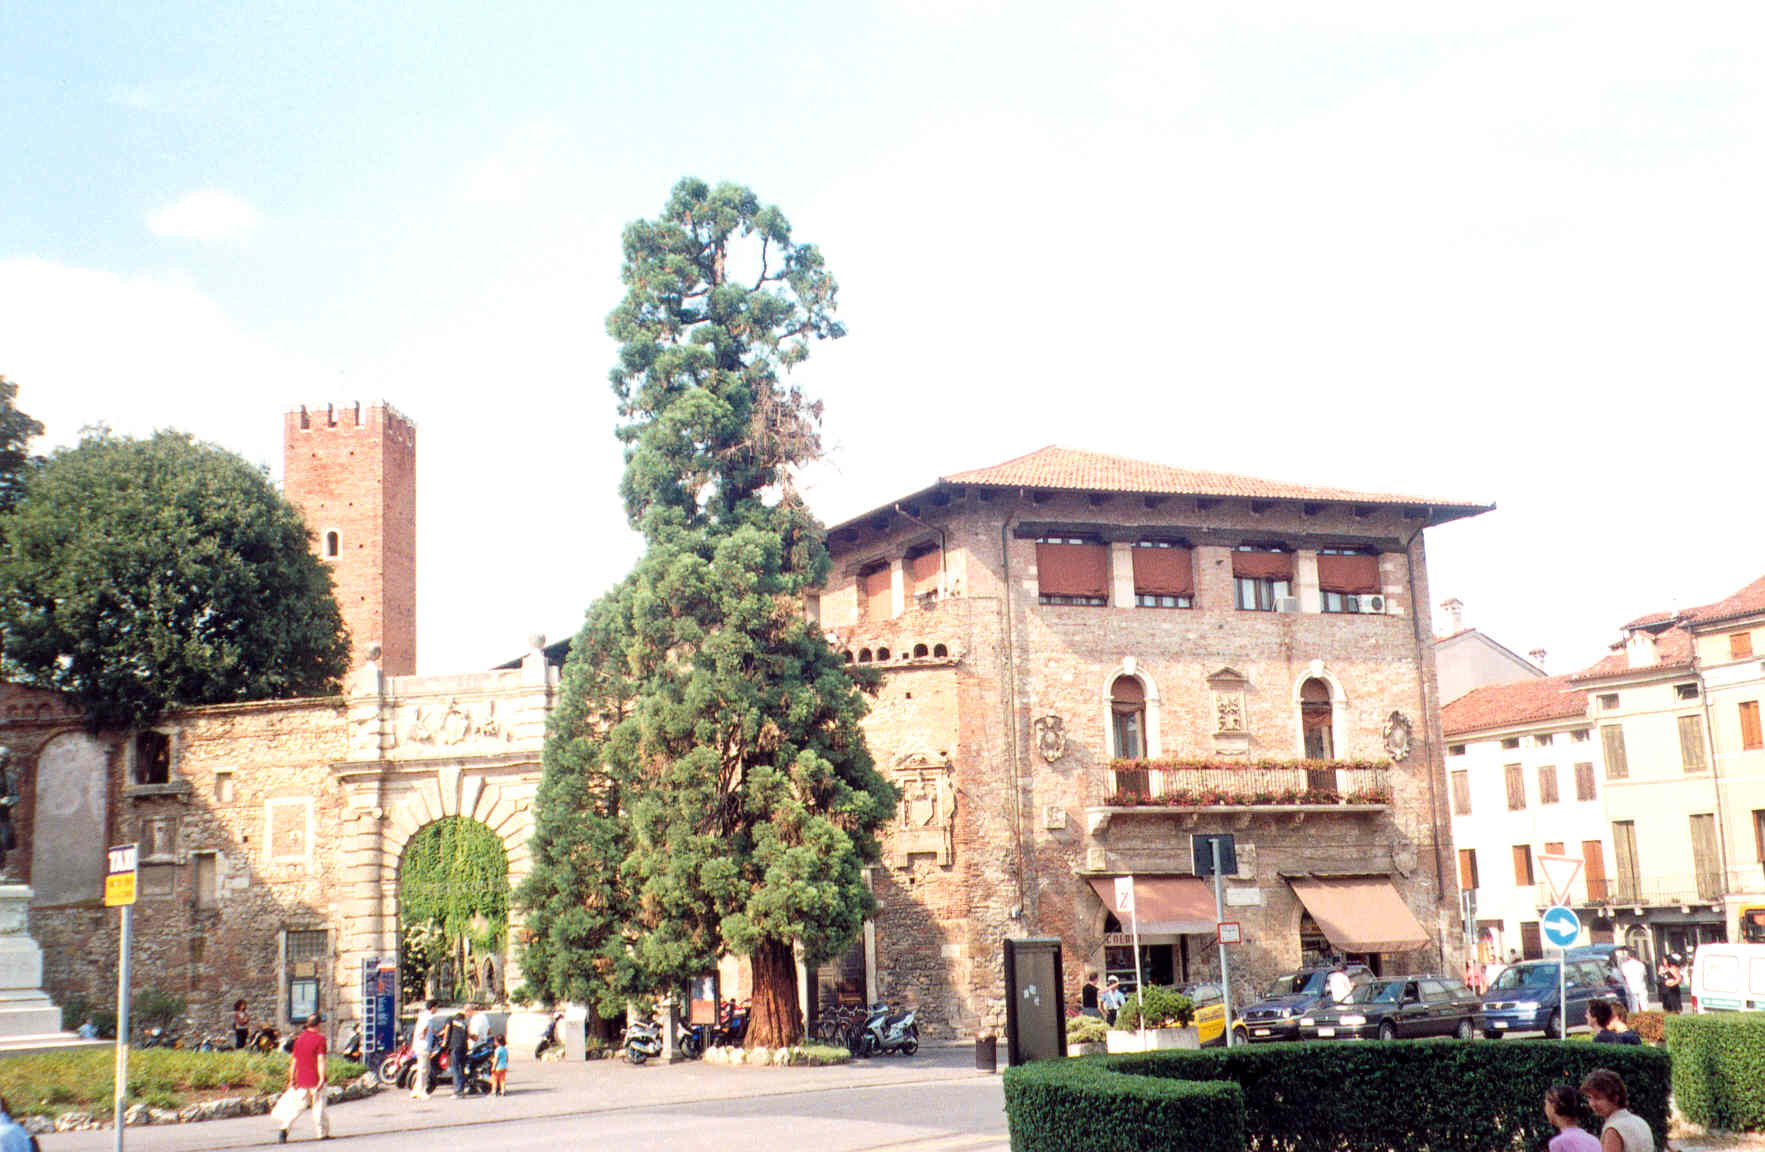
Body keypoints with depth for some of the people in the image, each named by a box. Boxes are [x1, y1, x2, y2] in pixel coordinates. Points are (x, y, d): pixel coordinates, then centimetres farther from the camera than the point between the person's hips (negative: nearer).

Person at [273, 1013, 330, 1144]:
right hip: (315, 1079, -5)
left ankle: (283, 1127, -9)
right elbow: (320, 1060, -16)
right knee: (318, 1106, 4)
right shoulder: (320, 1038, -9)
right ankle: (322, 1133, 11)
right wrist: (322, 1078, -18)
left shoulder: (299, 1038, 10)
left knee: (297, 1105, 8)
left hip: (301, 1079, 5)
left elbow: (293, 1060, 11)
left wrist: (292, 1079, 15)